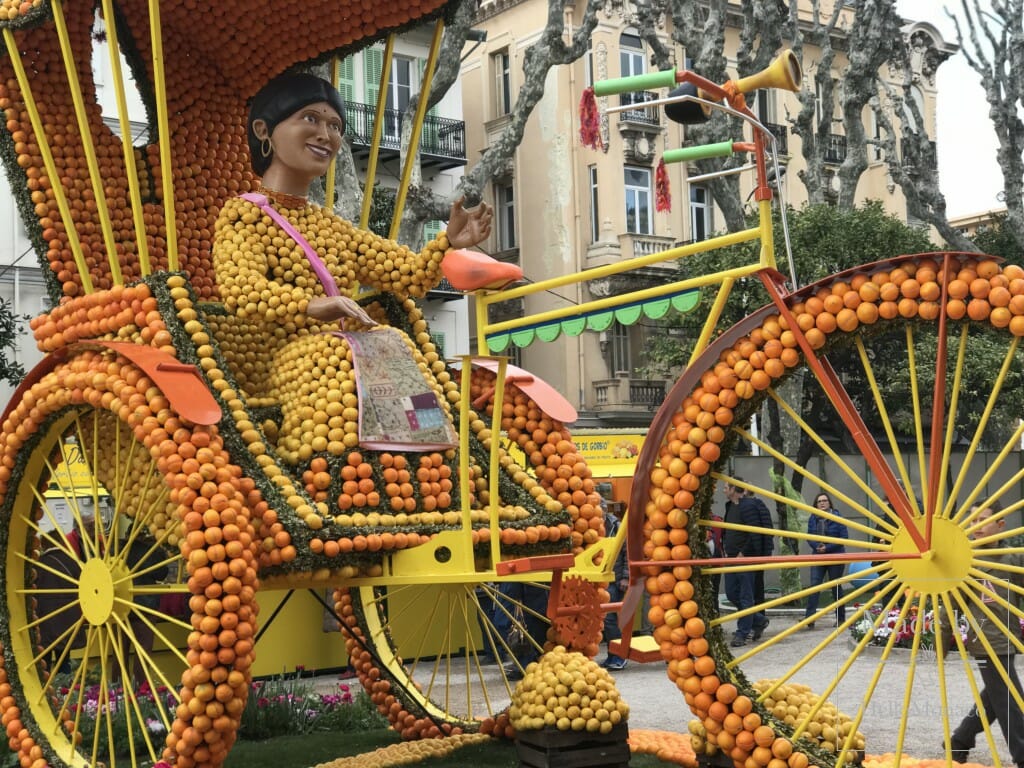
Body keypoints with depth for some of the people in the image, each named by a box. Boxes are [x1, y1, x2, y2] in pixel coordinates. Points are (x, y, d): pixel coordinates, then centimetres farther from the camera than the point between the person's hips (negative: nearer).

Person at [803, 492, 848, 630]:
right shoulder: (813, 518, 3)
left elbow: (844, 537, -10)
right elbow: (809, 536, 5)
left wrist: (828, 547, -18)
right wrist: (817, 546, -15)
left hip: (836, 556, -2)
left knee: (836, 587, 8)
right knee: (814, 586, -10)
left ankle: (841, 618, 21)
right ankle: (809, 619, -17)